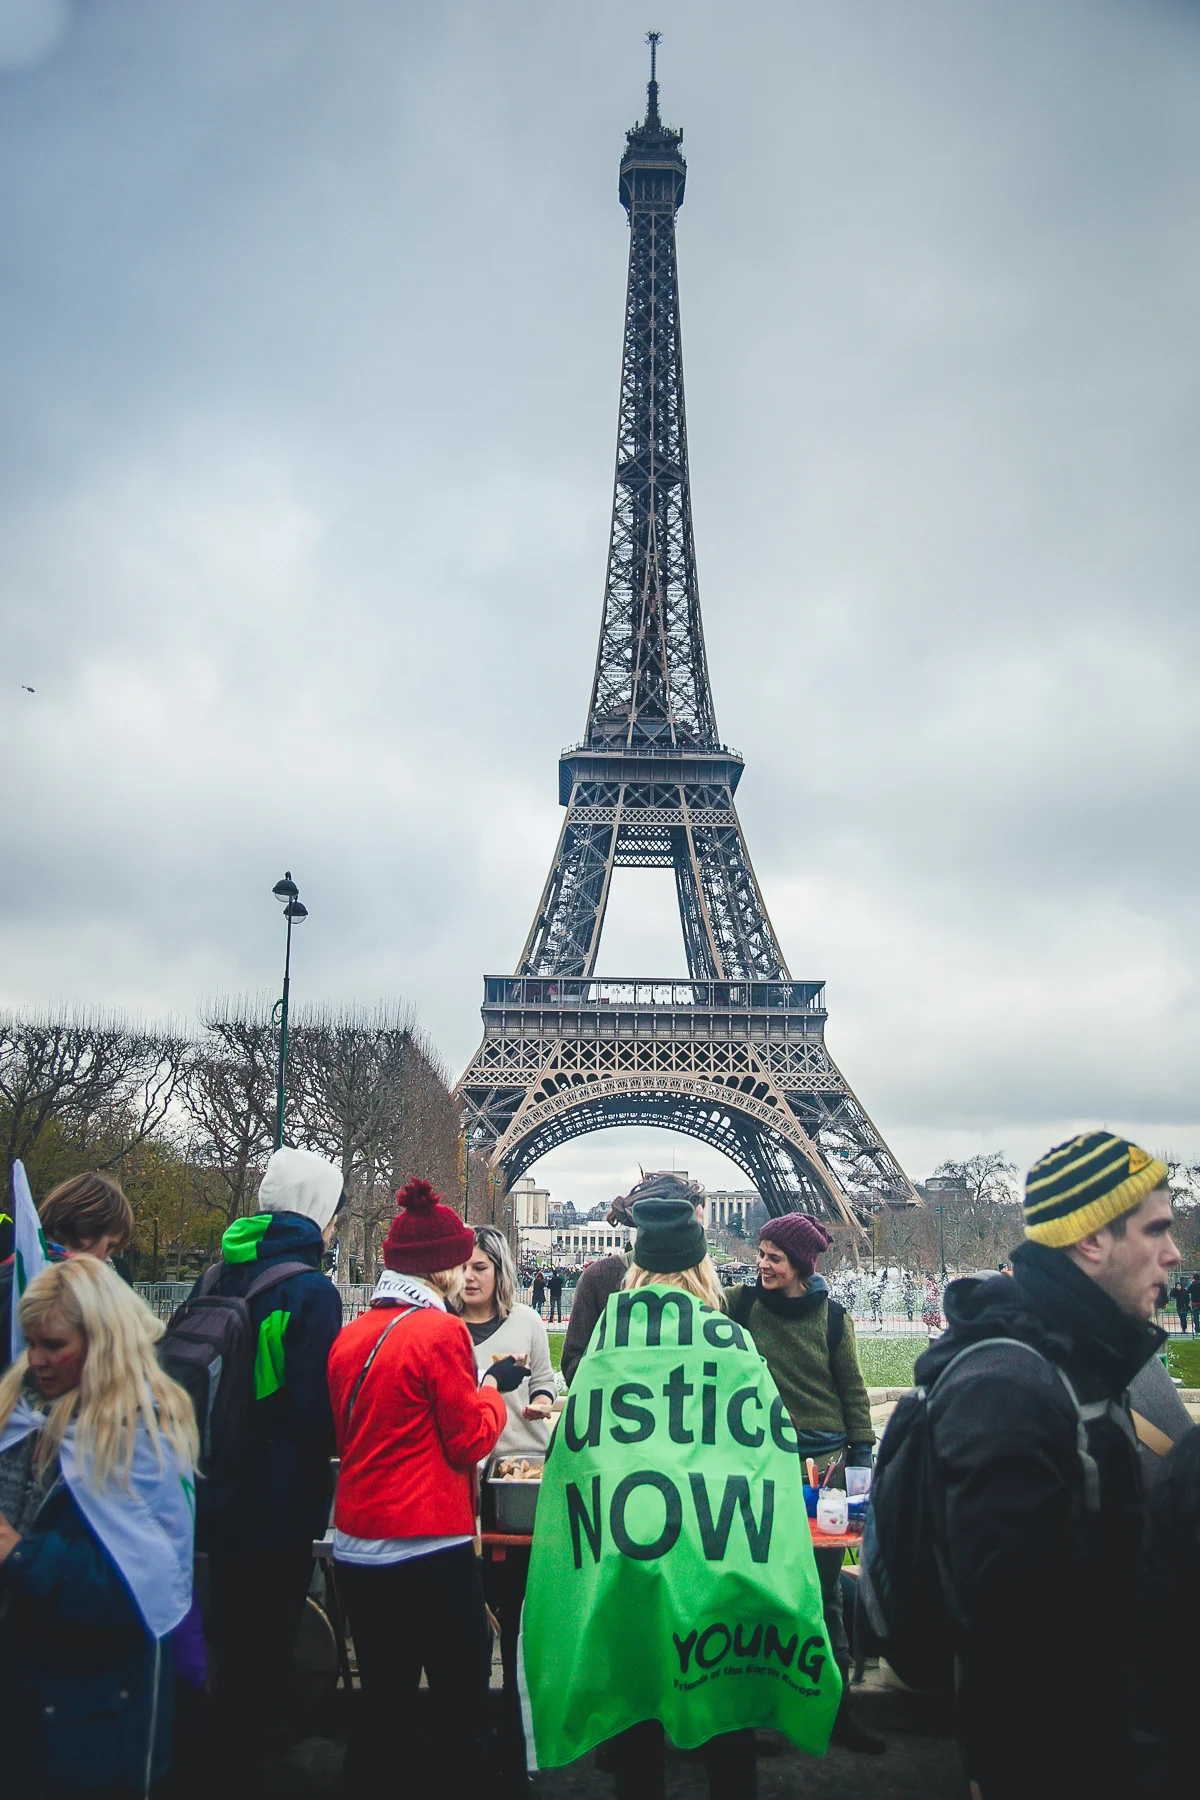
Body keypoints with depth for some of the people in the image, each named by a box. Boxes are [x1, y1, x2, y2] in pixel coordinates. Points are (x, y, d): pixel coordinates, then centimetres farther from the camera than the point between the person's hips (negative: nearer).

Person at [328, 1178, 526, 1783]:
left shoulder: (351, 1335, 5)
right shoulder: (441, 1331, -15)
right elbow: (470, 1440, -12)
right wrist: (494, 1387, 5)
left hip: (356, 1546, 7)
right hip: (429, 1546, -7)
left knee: (383, 1698, 20)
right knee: (459, 1694, 8)